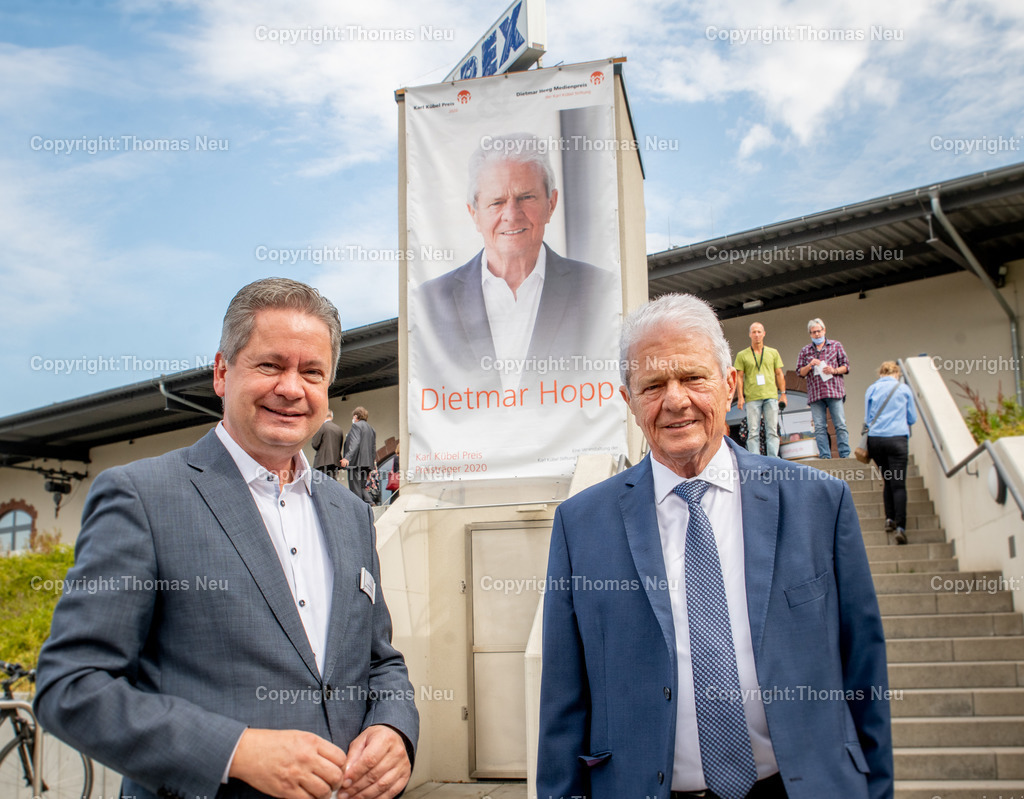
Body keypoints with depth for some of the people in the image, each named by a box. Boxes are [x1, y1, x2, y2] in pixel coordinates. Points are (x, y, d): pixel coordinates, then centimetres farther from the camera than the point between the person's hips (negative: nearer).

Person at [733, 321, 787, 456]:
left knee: (772, 430, -2)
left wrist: (783, 394, 9)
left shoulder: (773, 352, 14)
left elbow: (779, 374, 15)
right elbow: (739, 377, 6)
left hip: (771, 396, 1)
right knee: (753, 431, -4)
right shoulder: (742, 355, 8)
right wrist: (740, 397, -2)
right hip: (752, 398, -1)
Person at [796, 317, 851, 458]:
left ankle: (845, 455, -5)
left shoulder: (836, 346, 12)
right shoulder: (805, 351, 16)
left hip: (834, 390, -2)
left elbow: (846, 366, 10)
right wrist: (809, 365, -7)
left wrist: (834, 370, -9)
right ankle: (825, 457, -2)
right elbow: (800, 373, 12)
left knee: (840, 425, -6)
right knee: (819, 427, -3)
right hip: (815, 393, 2)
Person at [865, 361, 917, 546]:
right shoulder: (904, 389, 7)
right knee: (898, 483, -5)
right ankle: (900, 527, -14)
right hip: (897, 439, -2)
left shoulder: (871, 389, 9)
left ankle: (890, 519, 14)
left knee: (888, 481, 18)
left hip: (875, 439, 2)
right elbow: (912, 418, 15)